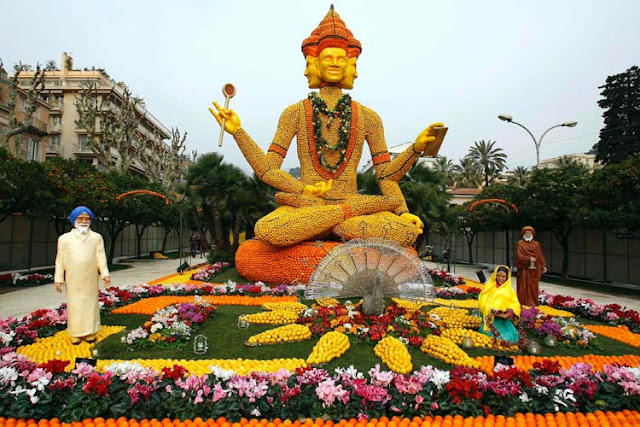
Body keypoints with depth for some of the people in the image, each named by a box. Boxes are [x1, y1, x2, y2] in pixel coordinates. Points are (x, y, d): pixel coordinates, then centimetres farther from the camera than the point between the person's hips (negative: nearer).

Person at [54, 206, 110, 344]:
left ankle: (90, 332, 17)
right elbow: (60, 260, 3)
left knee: (90, 304, 7)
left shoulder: (96, 238, 3)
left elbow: (101, 257, -1)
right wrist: (58, 279, 0)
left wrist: (105, 274, -11)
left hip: (90, 280, 0)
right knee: (75, 305, 6)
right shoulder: (65, 238, 4)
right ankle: (76, 334, 17)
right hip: (73, 280, 0)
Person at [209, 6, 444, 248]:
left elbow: (386, 174, 9)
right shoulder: (296, 113, 10)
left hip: (353, 202, 0)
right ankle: (350, 210, -21)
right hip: (302, 205, 0)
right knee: (266, 230, -37)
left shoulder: (367, 117, 14)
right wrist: (237, 132, -8)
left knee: (405, 231, -31)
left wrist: (417, 147, -7)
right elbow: (268, 170, 3)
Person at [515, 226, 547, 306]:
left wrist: (543, 266, -2)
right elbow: (519, 256, -9)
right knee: (523, 288, -2)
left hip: (534, 270, 3)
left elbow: (540, 256, 8)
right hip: (524, 270, -3)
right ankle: (523, 305, 2)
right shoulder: (520, 244, -1)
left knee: (533, 288, 7)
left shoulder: (537, 244, 10)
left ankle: (533, 304, 14)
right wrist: (529, 259, -20)